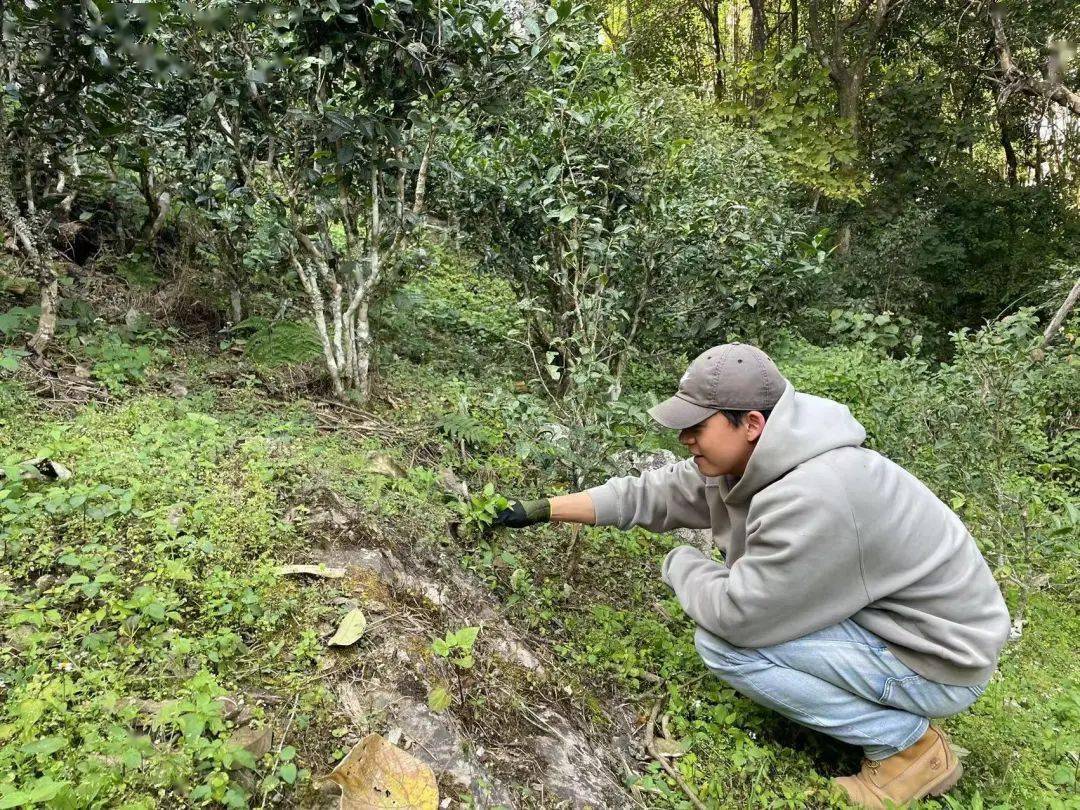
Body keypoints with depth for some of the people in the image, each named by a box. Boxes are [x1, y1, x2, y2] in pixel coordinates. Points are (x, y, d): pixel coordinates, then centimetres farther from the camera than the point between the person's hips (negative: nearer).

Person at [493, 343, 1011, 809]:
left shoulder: (812, 499, -33)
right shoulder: (743, 460, -4)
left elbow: (738, 614, -28)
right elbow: (648, 494, 3)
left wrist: (679, 564, -7)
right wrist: (540, 510, 5)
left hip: (940, 657, -9)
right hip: (881, 618, 9)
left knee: (725, 641, -19)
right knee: (719, 593, 12)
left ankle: (907, 743, -2)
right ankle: (892, 710, 15)